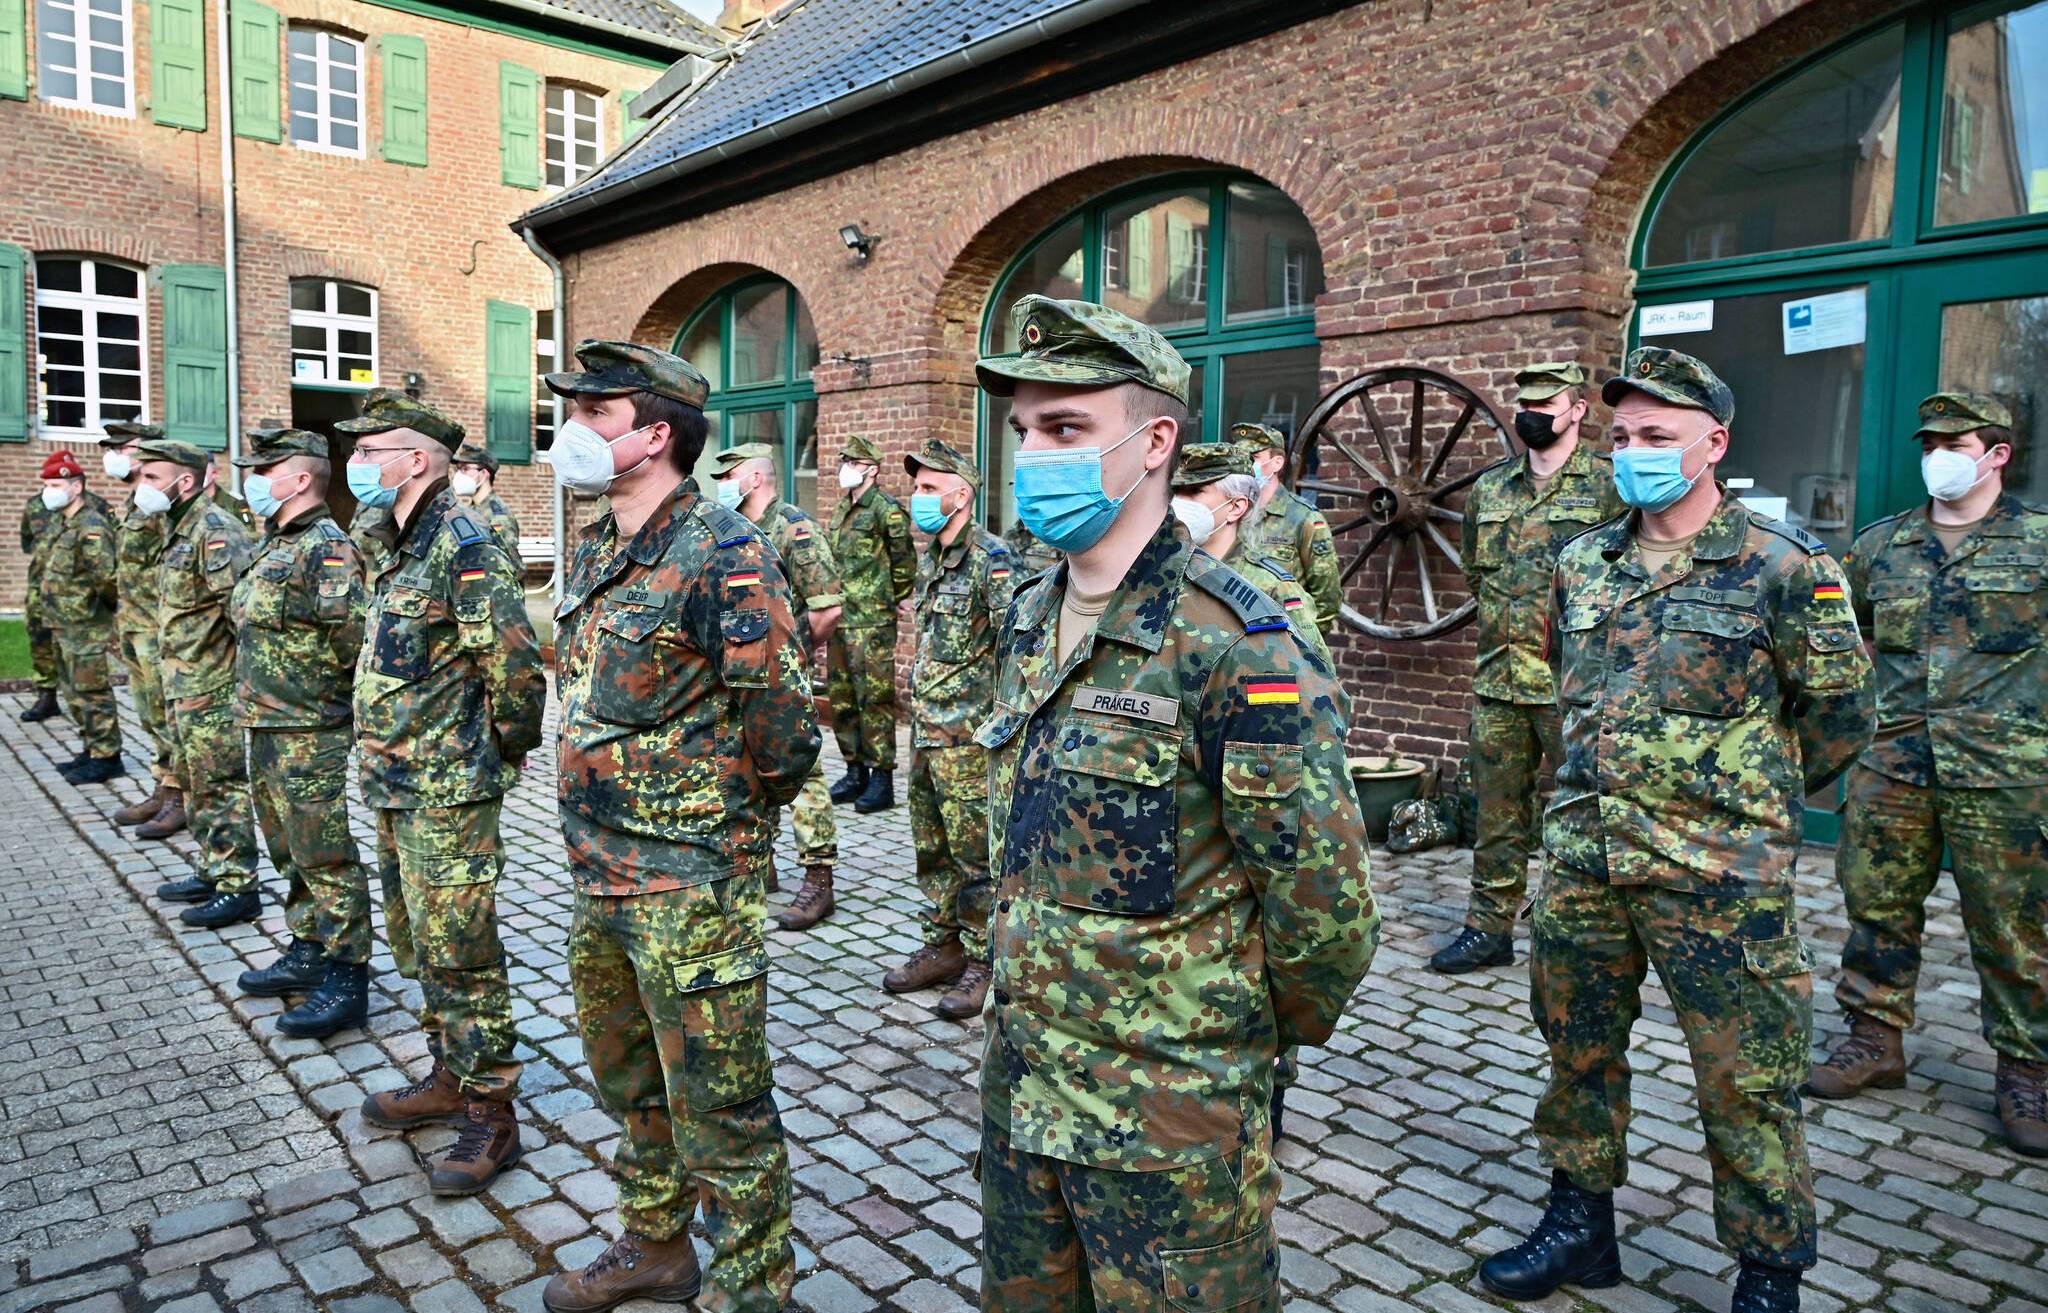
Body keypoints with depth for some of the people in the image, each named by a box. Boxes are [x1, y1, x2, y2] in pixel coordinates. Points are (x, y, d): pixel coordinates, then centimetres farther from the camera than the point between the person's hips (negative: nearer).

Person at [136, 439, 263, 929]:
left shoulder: (215, 531, -18)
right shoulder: (178, 530, 15)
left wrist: (245, 670, -22)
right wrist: (173, 679, 22)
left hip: (211, 687, -10)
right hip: (183, 686, 10)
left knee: (220, 787, -3)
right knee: (195, 784, 18)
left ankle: (238, 888, 5)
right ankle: (213, 871, 30)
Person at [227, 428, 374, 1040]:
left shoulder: (326, 548, -17)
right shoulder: (274, 546, 14)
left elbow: (353, 629, -28)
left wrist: (321, 683, -13)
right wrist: (260, 686, 12)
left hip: (309, 733, -10)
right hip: (266, 728, 10)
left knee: (324, 857, -4)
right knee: (290, 852, 19)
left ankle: (346, 981, 3)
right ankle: (308, 954, 31)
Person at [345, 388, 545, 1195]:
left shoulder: (462, 545, -18)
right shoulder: (403, 547, 12)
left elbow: (516, 664, -22)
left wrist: (504, 749, -10)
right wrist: (385, 754, 17)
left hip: (447, 791, -10)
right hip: (398, 787, 10)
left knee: (458, 954, -3)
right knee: (417, 943, 19)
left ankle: (491, 1115, 9)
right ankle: (450, 1078, 34)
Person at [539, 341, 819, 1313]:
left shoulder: (721, 554, -19)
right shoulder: (594, 552, 9)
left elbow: (784, 722, -20)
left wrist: (719, 817, -5)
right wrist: (604, 812, 16)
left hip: (689, 885, -9)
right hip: (597, 871, 9)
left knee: (716, 1108, 5)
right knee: (629, 1083, 24)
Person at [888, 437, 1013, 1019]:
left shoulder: (990, 559, -15)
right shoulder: (929, 557, 13)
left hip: (967, 736, -9)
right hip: (925, 729, 9)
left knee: (975, 853, 0)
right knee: (932, 848, 16)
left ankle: (985, 963, 12)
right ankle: (943, 946, 30)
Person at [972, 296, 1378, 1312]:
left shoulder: (1234, 647, -22)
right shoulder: (1028, 621, 3)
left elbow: (1324, 901, -19)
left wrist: (1259, 1033, -4)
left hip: (1169, 1118, -7)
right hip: (1019, 1083, 7)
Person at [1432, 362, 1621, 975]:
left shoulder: (1608, 485, -3)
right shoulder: (1488, 489, 12)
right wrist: (1507, 616, 12)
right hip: (1497, 678, 5)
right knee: (1497, 809, 11)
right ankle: (1489, 928, 21)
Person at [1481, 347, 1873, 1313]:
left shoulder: (1783, 568, -7)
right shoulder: (1584, 564, 8)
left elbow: (1838, 714, -1)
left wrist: (1750, 798, 8)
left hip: (1719, 873, -5)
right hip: (1582, 859, 5)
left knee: (1745, 1083, 6)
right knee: (1578, 1049, 16)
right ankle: (1580, 1226, 34)